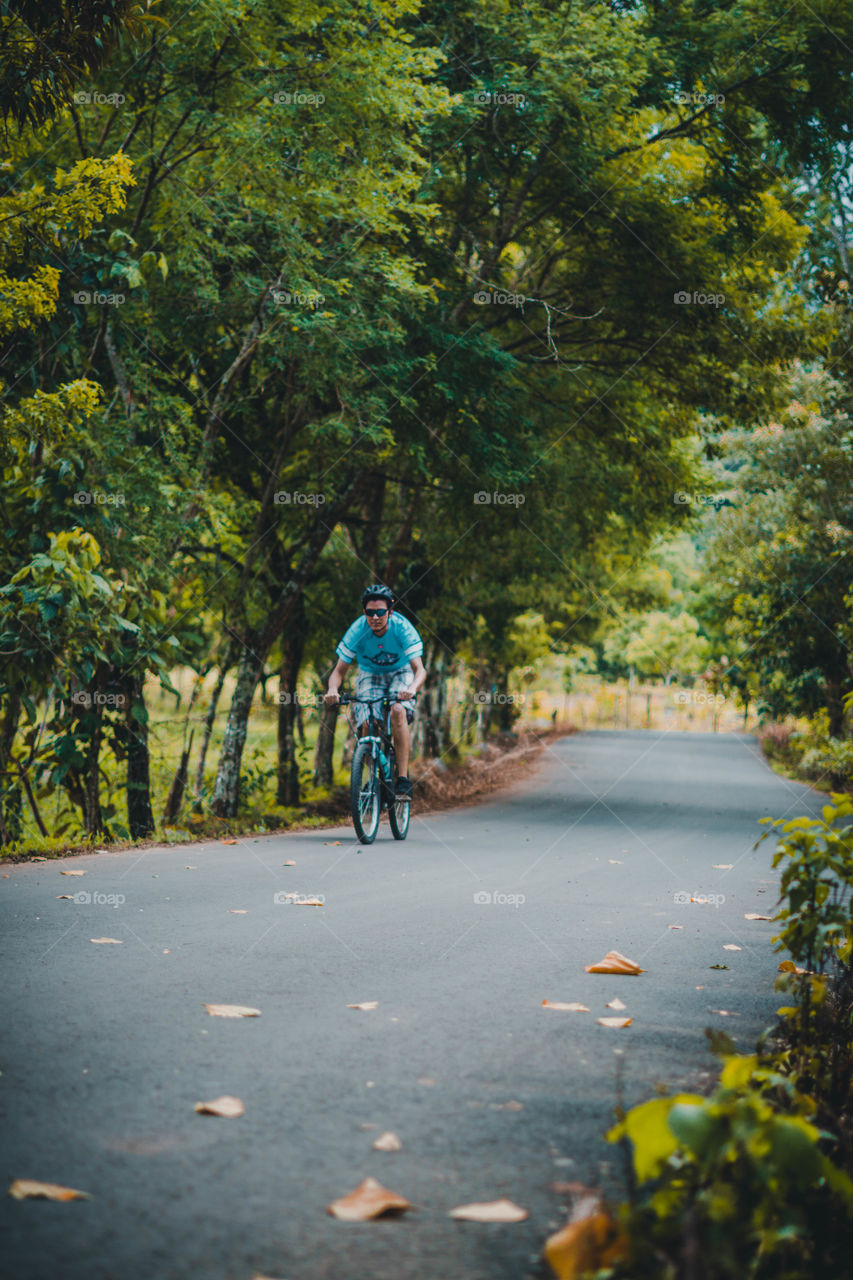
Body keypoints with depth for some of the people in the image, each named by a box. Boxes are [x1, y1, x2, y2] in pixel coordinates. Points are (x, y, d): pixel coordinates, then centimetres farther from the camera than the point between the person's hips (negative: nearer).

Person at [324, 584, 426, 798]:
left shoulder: (402, 628, -27)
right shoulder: (357, 630, -23)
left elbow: (420, 669, -31)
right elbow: (339, 670, -18)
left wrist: (412, 688, -54)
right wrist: (333, 689, -41)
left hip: (400, 674, -2)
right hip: (370, 676, 2)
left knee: (398, 711, -31)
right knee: (367, 724, -22)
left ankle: (403, 778, -27)